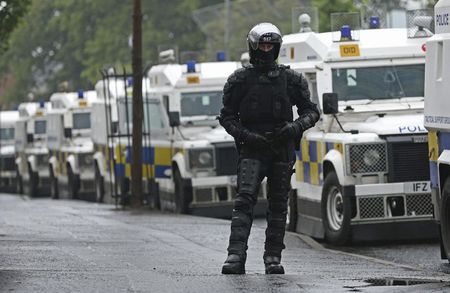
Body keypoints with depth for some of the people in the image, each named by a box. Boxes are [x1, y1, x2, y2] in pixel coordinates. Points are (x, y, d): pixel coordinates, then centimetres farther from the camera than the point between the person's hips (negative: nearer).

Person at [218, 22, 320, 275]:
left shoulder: (291, 79, 7)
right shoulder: (240, 80, 3)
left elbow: (312, 111, 10)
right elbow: (227, 117, 6)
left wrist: (296, 126, -10)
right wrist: (247, 136, -10)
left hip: (282, 149, 2)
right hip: (252, 149, -2)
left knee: (278, 205, 5)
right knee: (245, 199, -16)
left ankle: (273, 257, 13)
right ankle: (236, 256, -24)